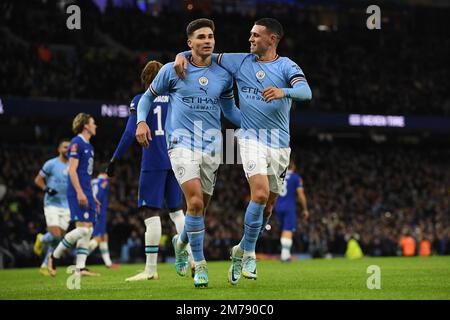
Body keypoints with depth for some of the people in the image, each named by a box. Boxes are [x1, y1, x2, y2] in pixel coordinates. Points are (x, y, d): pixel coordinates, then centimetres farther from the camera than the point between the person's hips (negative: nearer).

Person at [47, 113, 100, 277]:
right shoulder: (76, 143, -8)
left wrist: (92, 197, 22)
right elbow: (72, 170, -15)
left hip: (86, 194, 9)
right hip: (77, 193, -9)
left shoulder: (89, 146, 20)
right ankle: (54, 256, -2)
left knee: (88, 230, 3)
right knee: (82, 229, -15)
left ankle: (80, 268, 2)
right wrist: (80, 193, -22)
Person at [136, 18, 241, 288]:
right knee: (195, 202, -20)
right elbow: (148, 96, 13)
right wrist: (142, 121, -4)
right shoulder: (172, 70, 0)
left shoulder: (223, 75, 8)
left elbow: (230, 110, 23)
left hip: (212, 145, 4)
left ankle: (181, 242, 41)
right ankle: (199, 263, -8)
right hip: (182, 143, -4)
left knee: (200, 207, 8)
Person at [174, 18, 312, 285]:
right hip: (251, 139, -1)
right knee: (260, 194, -22)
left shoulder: (286, 66, -2)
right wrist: (183, 56, -5)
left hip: (280, 144, 1)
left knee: (268, 205, 8)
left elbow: (306, 91, -20)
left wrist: (283, 92, -40)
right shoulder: (240, 62, 5)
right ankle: (248, 253, -10)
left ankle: (243, 251, 28)